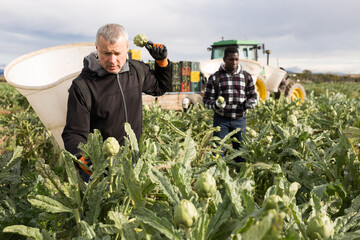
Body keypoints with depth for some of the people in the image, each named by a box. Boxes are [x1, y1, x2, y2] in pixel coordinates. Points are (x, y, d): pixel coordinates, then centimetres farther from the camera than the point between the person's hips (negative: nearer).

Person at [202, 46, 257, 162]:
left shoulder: (246, 76, 7)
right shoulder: (215, 77, 0)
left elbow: (254, 96, 11)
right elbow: (206, 100, -1)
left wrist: (250, 103, -13)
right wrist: (216, 104, -23)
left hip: (240, 119, 2)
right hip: (221, 119, -2)